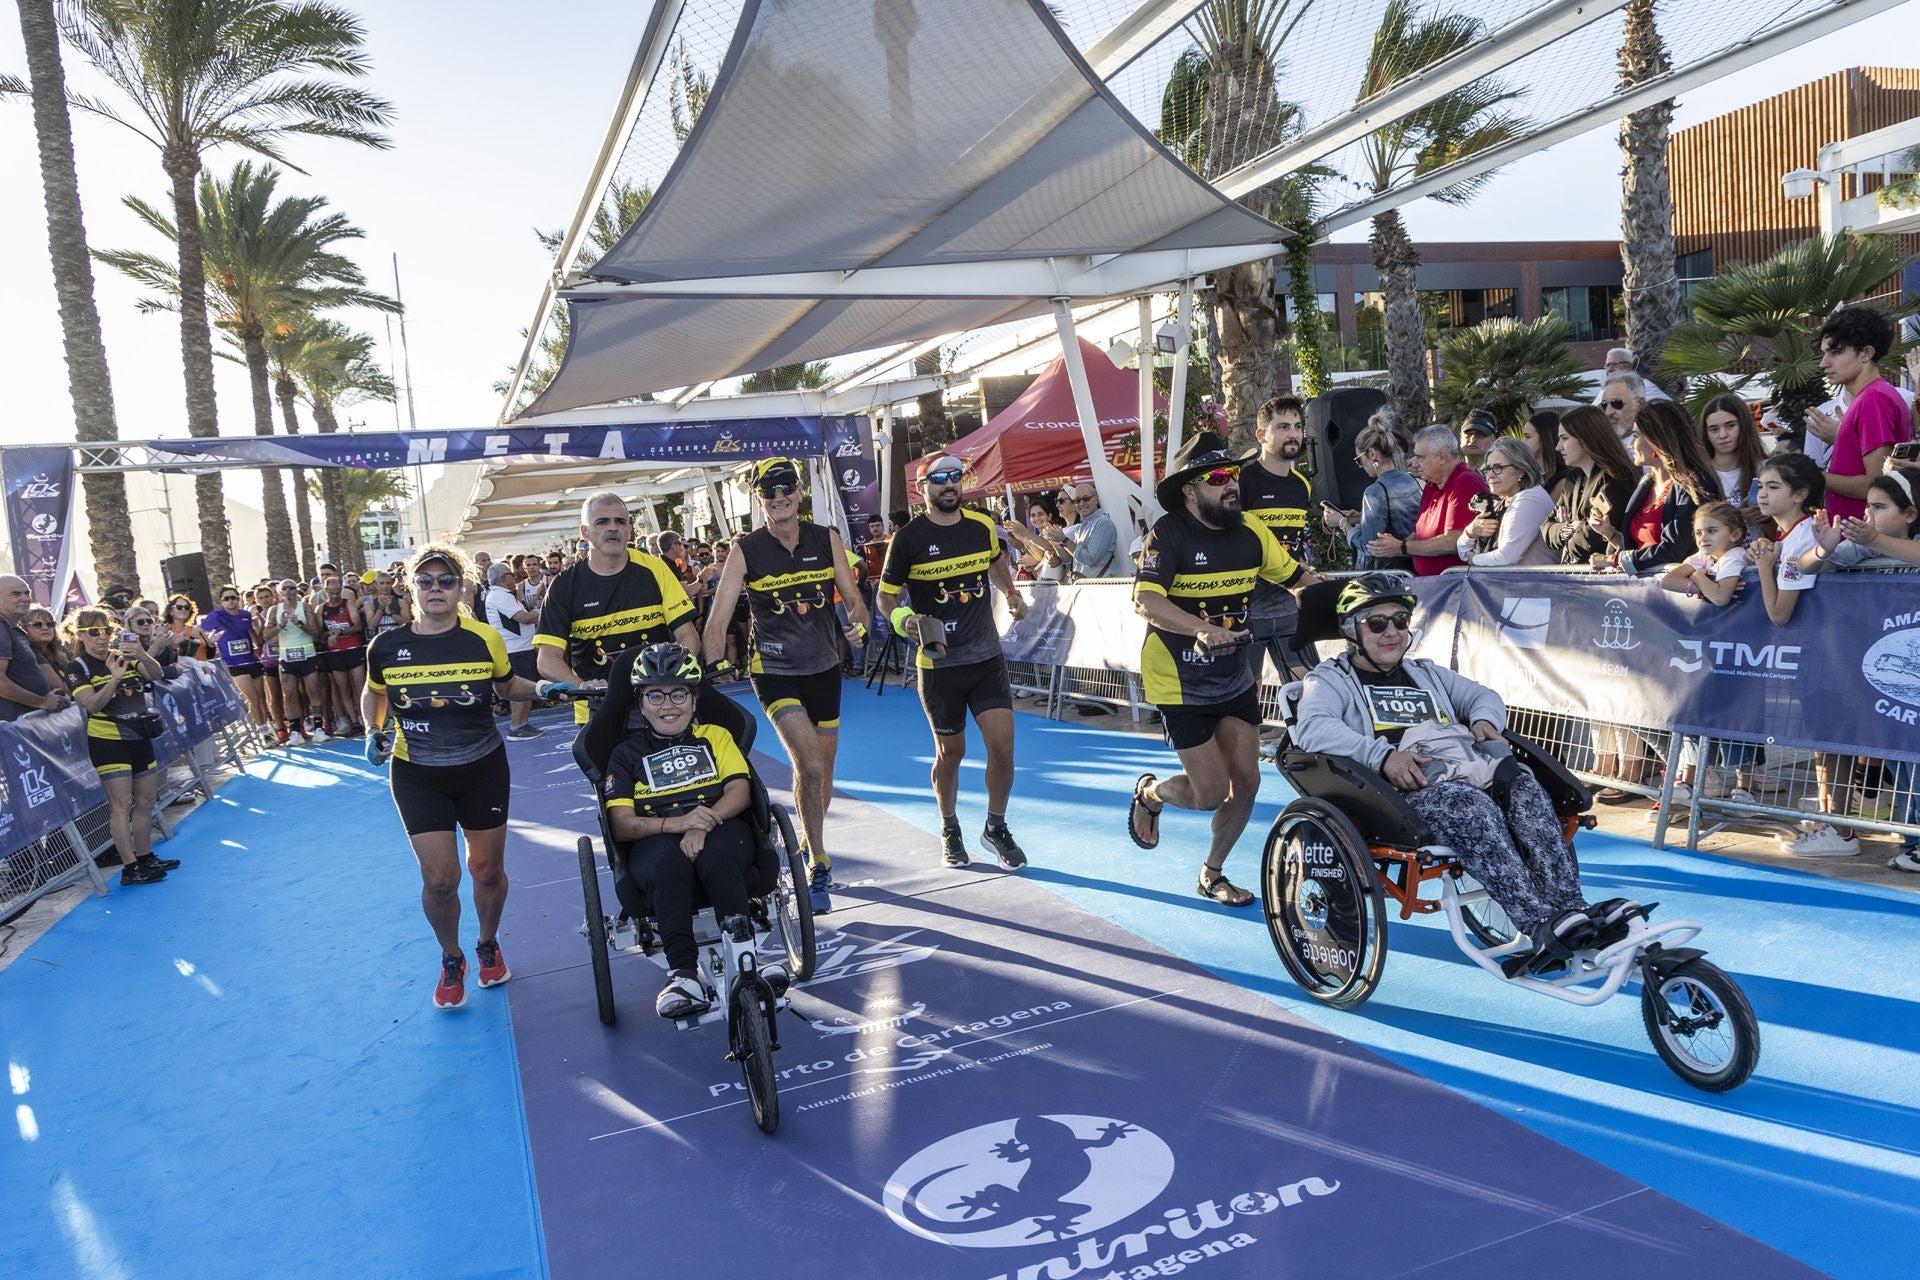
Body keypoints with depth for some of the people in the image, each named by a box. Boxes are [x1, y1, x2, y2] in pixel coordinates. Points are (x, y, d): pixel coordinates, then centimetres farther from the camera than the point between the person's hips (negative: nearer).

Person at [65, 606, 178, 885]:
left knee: (145, 801, 13)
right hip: (108, 740, -6)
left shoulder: (126, 658, 8)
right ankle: (129, 868, -6)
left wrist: (142, 656, -29)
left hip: (140, 737, 6)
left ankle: (145, 858, 25)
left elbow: (156, 674, -9)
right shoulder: (79, 668, -7)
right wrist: (114, 679, -34)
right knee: (121, 805, -8)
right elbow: (92, 704, -19)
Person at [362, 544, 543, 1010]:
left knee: (488, 869, 11)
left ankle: (488, 946, 40)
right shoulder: (386, 647, -8)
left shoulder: (484, 639, -9)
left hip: (483, 769, 1)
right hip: (417, 775, 0)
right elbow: (373, 694, 13)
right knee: (439, 878, -4)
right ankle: (451, 960, 24)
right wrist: (374, 733, -4)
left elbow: (508, 686, 10)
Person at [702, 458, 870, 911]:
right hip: (775, 673, -3)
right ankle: (817, 864, -3)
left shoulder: (826, 540, -2)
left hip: (824, 669, 4)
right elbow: (717, 621, -11)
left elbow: (854, 599, 3)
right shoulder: (746, 550, -9)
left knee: (821, 773, 14)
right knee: (809, 765, -19)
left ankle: (809, 842, 41)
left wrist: (858, 624, -19)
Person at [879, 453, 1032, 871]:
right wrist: (904, 620, -20)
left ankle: (996, 827, 17)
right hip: (938, 663, -2)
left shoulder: (983, 527, 4)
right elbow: (886, 597, -2)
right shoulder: (908, 538, -8)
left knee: (1003, 745, -6)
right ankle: (949, 829, 34)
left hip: (987, 656, 3)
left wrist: (1011, 593, 19)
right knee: (950, 752, 9)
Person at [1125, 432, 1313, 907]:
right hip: (1181, 685, -6)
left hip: (1235, 679, 6)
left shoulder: (1251, 531, -1)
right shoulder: (1169, 533, -19)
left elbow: (1296, 576, 8)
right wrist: (1203, 629, -45)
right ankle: (1150, 792, 29)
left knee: (1245, 781, 5)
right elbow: (1145, 601, -31)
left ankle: (1212, 875, 27)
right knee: (1210, 792, -5)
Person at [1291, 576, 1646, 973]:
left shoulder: (1426, 674, 33)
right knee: (1469, 803, -35)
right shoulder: (1330, 679, 11)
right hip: (1397, 793, -6)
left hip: (1463, 778, 6)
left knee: (1524, 788, -25)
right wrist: (1383, 756, -24)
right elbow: (1311, 728, -10)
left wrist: (1483, 720, 3)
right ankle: (1539, 926, -45)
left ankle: (1571, 910, -36)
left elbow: (1483, 695, 29)